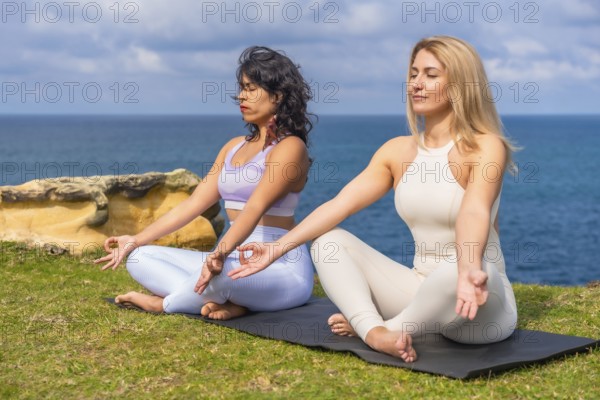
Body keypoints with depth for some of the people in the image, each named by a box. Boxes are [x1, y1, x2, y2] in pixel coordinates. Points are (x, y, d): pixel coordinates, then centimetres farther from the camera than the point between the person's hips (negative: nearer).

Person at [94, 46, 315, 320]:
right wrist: (135, 240, 8)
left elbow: (255, 207, -24)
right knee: (140, 258, -1)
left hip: (282, 267, -8)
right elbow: (194, 203, 13)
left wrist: (221, 253, -40)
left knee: (222, 272, -40)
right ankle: (229, 303, -19)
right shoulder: (234, 147, 17)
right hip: (234, 262, 8)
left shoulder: (290, 147, -8)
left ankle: (165, 303, -8)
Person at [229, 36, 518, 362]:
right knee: (329, 241, -4)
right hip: (422, 290, 6)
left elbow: (474, 211, -32)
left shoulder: (485, 146, -11)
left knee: (466, 274, -40)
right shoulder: (397, 150, 6)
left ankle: (393, 327, -13)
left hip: (484, 306, -5)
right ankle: (375, 331, -27)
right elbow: (340, 203, -2)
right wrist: (277, 248, -11)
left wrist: (469, 270, -51)